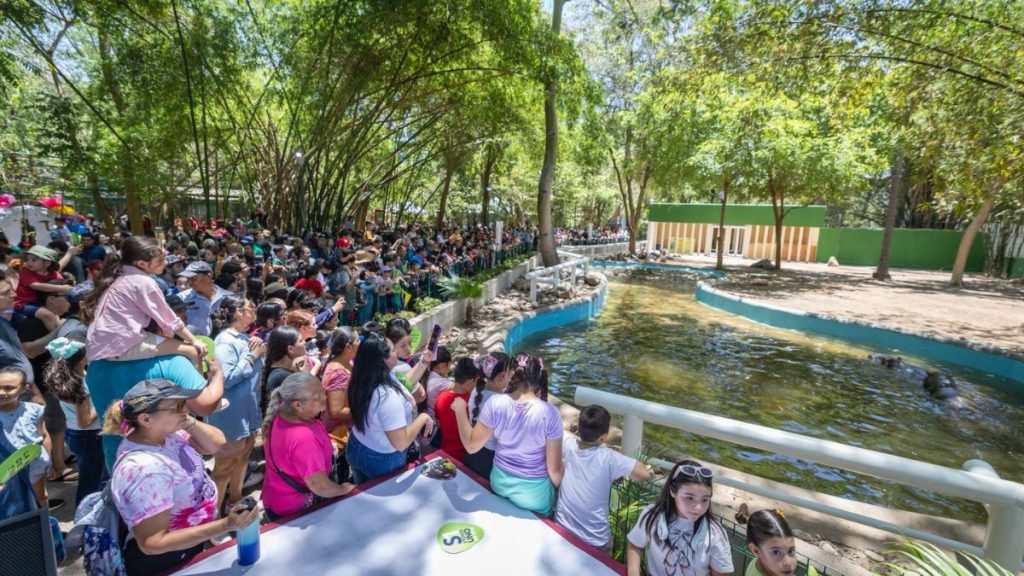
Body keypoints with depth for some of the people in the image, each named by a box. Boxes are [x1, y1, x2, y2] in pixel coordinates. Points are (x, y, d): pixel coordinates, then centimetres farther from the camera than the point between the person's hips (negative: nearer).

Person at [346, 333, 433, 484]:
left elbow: (402, 385, 6)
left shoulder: (362, 381, -10)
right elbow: (401, 443, -36)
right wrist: (423, 417, -23)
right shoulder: (388, 396, -37)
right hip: (382, 461, -7)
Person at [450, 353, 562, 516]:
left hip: (499, 481, 3)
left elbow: (471, 446, -13)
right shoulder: (550, 413, -26)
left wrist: (460, 410, -2)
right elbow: (554, 468, -18)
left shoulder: (495, 403, -21)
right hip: (535, 491, -3)